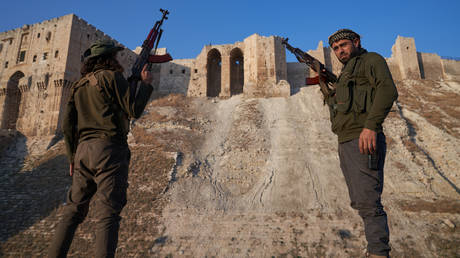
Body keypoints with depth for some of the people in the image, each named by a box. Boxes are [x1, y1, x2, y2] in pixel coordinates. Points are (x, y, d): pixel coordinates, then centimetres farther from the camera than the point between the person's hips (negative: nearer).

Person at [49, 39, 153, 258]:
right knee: (107, 214, -7)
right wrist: (146, 84, 7)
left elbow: (67, 126, 17)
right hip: (109, 149, -7)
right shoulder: (112, 77, 0)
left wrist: (73, 158, 22)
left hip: (84, 150, 7)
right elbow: (134, 110, -6)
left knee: (73, 210, 15)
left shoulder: (79, 85, 20)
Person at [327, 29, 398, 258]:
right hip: (345, 144, 9)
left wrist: (371, 126, -25)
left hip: (364, 140, -9)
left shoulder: (371, 60, 4)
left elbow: (387, 89, -16)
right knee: (359, 203, 11)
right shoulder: (345, 74, 29)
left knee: (368, 202, -13)